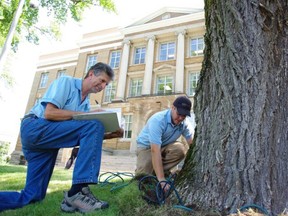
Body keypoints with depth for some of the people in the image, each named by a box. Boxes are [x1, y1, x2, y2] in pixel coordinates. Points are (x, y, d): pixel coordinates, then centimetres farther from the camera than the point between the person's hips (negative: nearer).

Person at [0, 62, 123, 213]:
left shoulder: (86, 102, 18)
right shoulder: (66, 82, -3)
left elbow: (87, 134, 9)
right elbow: (49, 113, -18)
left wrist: (110, 135, -6)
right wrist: (86, 114, -16)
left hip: (48, 136, 9)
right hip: (35, 127, -9)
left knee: (32, 196, 5)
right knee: (94, 125, -26)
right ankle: (77, 192, -29)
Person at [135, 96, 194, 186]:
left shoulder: (185, 123, -16)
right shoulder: (158, 120, -33)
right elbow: (155, 150, -39)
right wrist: (161, 179, -44)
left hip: (165, 146, 5)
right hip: (146, 146, -4)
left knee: (181, 149, -27)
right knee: (144, 175, -27)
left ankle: (156, 171, -9)